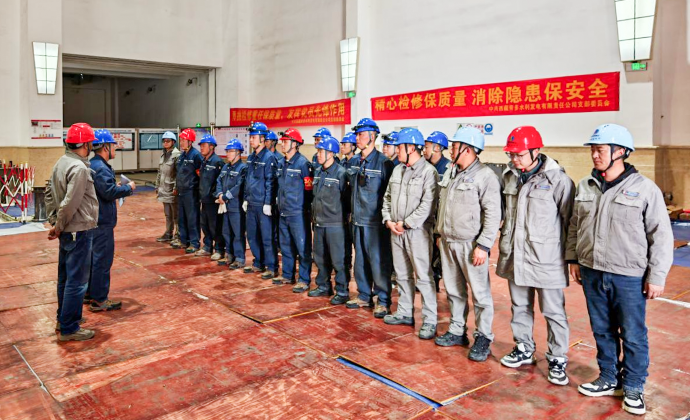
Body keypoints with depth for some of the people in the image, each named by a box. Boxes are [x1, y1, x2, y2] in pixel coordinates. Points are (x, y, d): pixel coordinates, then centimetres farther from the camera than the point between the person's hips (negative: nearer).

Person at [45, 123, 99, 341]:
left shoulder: (61, 163, 9)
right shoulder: (79, 168, -20)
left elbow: (50, 193, 15)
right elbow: (70, 203, -24)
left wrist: (53, 220, 13)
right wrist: (58, 227, -12)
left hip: (67, 231, 10)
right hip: (79, 231, -10)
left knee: (65, 276, 19)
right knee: (77, 281, -2)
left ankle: (63, 318, 33)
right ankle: (69, 329, 5)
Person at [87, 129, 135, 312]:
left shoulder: (93, 164, 13)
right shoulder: (100, 168, -20)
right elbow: (110, 192, -25)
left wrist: (116, 186, 11)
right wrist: (128, 188, -12)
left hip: (95, 219, 11)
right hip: (103, 221, -11)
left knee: (94, 257, 18)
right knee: (103, 259, -4)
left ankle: (90, 293, 29)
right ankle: (99, 299, 3)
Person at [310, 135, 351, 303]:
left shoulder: (341, 173, -12)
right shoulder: (318, 172, 10)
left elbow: (347, 199, -10)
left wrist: (344, 218, -7)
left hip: (335, 224, -7)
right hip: (319, 223, 8)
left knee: (338, 260, -1)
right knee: (320, 257, 16)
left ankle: (342, 291, 11)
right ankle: (323, 286, 31)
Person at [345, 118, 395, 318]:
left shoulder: (383, 162, -11)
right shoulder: (354, 161, 10)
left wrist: (386, 216, -9)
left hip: (375, 221, -7)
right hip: (357, 220, 7)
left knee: (379, 262, -1)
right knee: (360, 260, 15)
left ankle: (383, 301, 12)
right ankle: (364, 296, 29)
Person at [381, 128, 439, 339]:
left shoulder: (429, 171, -10)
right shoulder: (397, 170, 13)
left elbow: (427, 205, -18)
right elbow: (387, 197, 16)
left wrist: (405, 223, -16)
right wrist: (388, 220, 1)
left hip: (417, 231, -7)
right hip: (396, 231, 8)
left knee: (423, 276, -4)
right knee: (402, 275, 15)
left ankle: (429, 320, 5)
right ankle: (405, 313, 28)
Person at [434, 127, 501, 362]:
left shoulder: (485, 176, -12)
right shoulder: (450, 173, 12)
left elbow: (493, 215, -16)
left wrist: (484, 245, -19)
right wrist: (441, 233, 17)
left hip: (470, 244, -8)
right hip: (448, 242, 8)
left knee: (480, 293, 1)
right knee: (453, 290, 15)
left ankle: (483, 338, 14)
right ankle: (457, 331, 29)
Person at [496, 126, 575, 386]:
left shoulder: (557, 179, -12)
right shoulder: (510, 177, 7)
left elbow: (569, 220, -8)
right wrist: (505, 244, 19)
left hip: (546, 258, -6)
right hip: (515, 256, 6)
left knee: (553, 311, 6)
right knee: (520, 307, 18)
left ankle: (557, 359, 21)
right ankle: (524, 349, 35)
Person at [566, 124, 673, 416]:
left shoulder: (645, 188, -9)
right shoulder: (585, 186, 4)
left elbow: (661, 235, -7)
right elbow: (575, 226, 14)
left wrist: (657, 275, -7)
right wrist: (573, 259, 13)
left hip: (629, 277, -4)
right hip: (592, 273, 4)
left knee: (633, 336, 6)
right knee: (602, 331, 16)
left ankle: (633, 388, 25)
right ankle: (609, 379, 33)